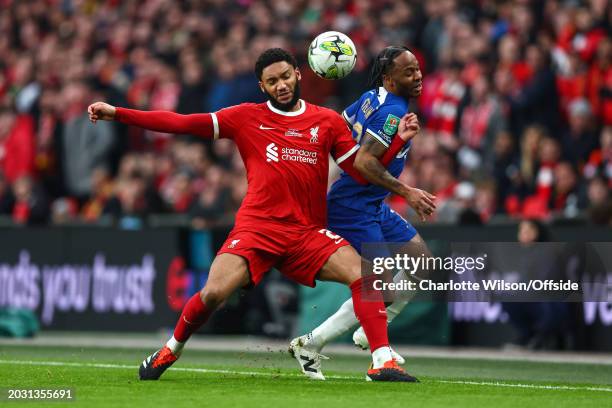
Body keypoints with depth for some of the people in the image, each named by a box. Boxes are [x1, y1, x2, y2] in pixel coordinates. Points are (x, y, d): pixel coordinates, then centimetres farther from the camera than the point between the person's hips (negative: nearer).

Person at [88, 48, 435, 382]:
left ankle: (383, 362, -15)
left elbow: (365, 167, 11)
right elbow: (181, 123, 3)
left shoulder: (328, 122, 10)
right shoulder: (247, 118, 5)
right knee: (214, 292, -20)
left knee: (364, 274, -20)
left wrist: (398, 141, -5)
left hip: (310, 233, 2)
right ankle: (171, 350, 9)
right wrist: (117, 113, -2)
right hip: (257, 227, -2)